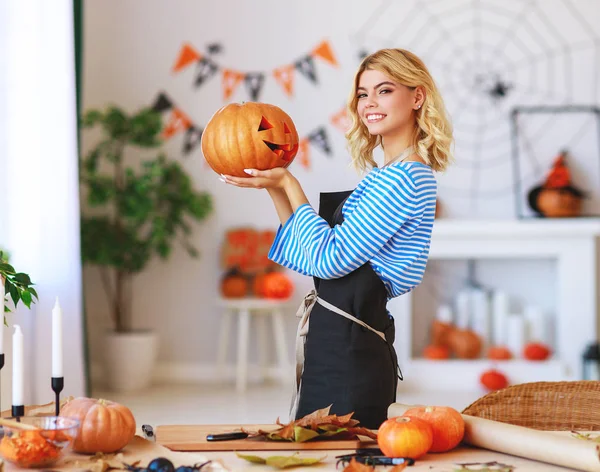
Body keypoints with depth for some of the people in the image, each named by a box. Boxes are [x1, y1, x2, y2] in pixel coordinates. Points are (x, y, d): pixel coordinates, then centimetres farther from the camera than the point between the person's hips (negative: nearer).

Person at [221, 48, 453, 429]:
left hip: (350, 351, -10)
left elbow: (330, 259, -17)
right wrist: (276, 189, 12)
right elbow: (311, 257, 17)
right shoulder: (383, 176, 16)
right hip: (339, 344, 10)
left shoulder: (405, 178, -14)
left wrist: (289, 183, -8)